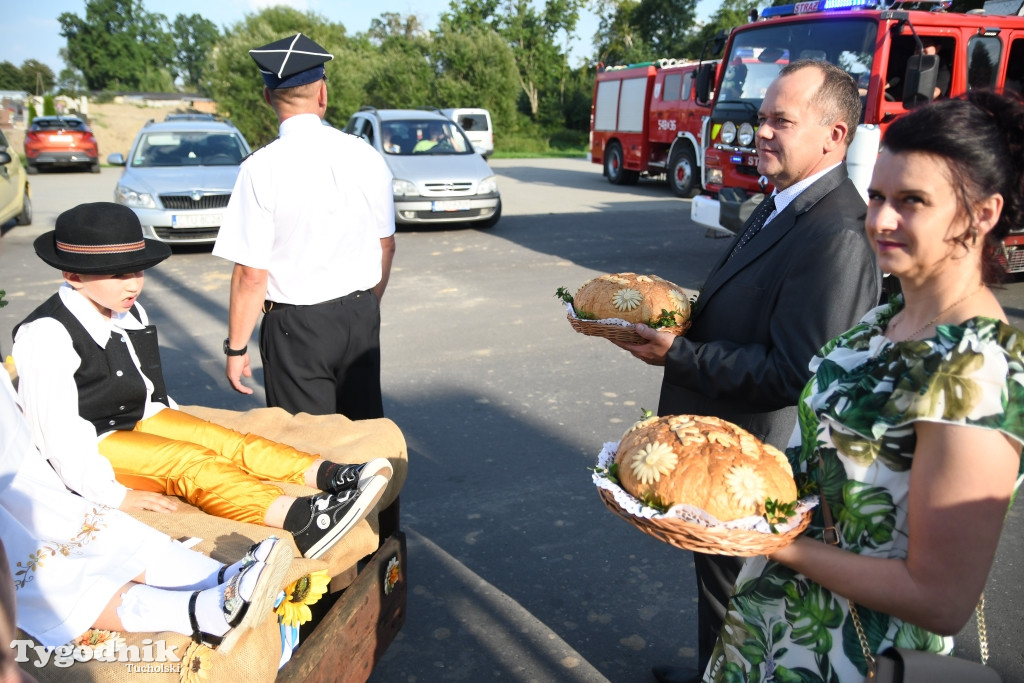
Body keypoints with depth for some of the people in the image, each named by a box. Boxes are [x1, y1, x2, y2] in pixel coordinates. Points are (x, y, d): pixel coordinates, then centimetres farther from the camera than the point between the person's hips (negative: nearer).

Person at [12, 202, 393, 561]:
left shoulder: (131, 314, 5)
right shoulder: (47, 336, -20)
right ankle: (303, 522, -50)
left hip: (140, 419, 8)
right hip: (91, 446, -8)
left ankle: (331, 477, -34)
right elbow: (57, 429, -23)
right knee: (191, 462, -29)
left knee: (228, 441, -16)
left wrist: (180, 429, 10)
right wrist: (115, 495, -27)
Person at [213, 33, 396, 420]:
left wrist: (236, 348, -2)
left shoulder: (262, 168, -14)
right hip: (361, 316, 4)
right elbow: (386, 246, 7)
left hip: (296, 327, -4)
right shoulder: (366, 156, -3)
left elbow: (251, 275, -14)